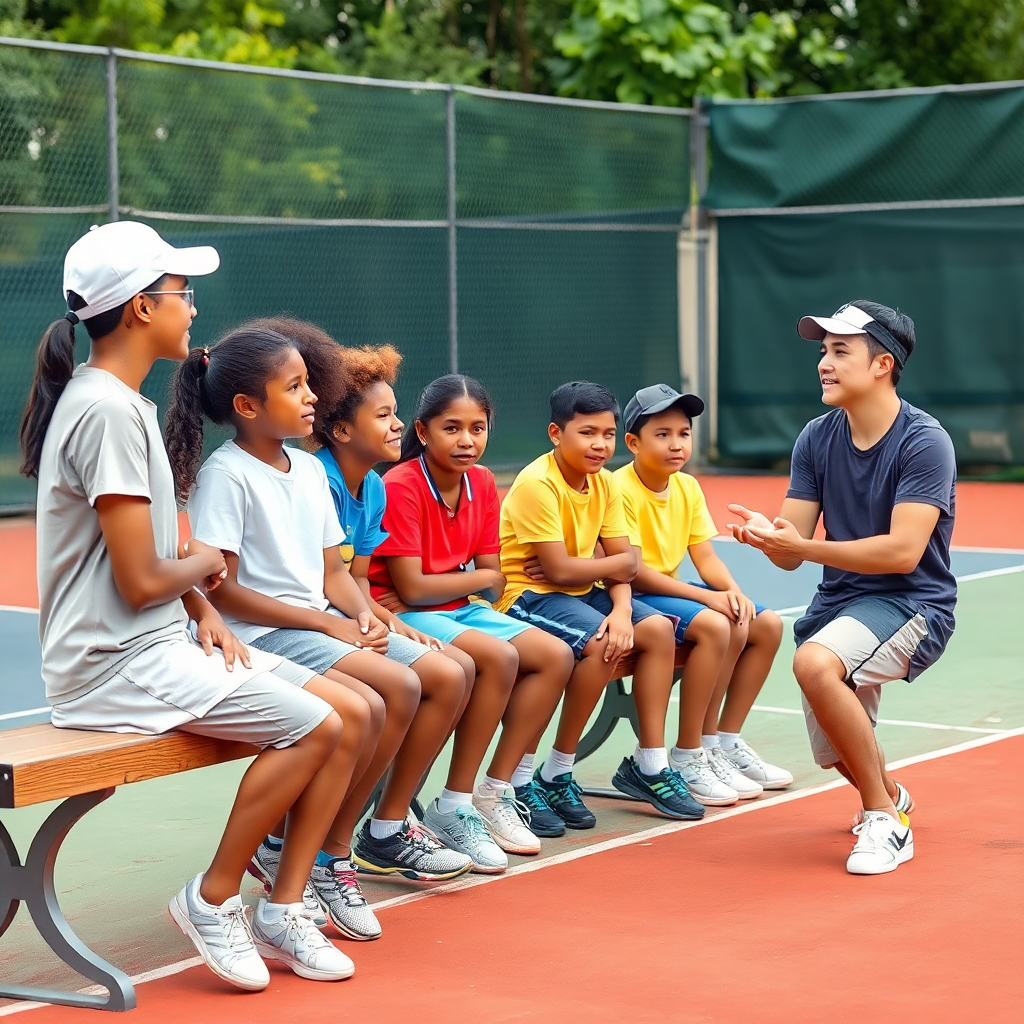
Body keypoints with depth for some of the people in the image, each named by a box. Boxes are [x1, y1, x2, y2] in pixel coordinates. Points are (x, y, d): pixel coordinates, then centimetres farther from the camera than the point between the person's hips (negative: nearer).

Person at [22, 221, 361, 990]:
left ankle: (283, 909, 4)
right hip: (114, 663, -10)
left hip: (165, 642, 10)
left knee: (352, 713, 0)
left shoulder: (126, 402, 14)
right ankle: (214, 899, -4)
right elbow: (141, 580, -21)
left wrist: (204, 614, 1)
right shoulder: (106, 411, -18)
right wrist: (204, 565, -1)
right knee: (313, 724, -21)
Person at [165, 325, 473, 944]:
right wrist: (327, 623, -17)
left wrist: (364, 617, -7)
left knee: (450, 676, -3)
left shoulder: (309, 469, 13)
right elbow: (221, 590, -17)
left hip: (324, 625, 9)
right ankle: (330, 852, -12)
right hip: (262, 635, -9)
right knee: (398, 686, -25)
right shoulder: (225, 475, -12)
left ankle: (391, 825, 10)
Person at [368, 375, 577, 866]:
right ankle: (451, 811, -20)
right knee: (499, 656, -29)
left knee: (556, 656, -4)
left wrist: (434, 588, -16)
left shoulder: (482, 483, 4)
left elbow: (492, 586, 3)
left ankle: (496, 792, 1)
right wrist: (477, 577, -6)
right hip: (403, 618, -8)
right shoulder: (400, 487, -17)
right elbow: (411, 588, -20)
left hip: (457, 610, 8)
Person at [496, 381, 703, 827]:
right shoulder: (537, 484, -20)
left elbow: (623, 562, 0)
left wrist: (621, 608, -20)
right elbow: (559, 569, -24)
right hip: (528, 594, -8)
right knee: (600, 642, -30)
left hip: (582, 591, 8)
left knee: (658, 629, -7)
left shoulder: (604, 483, 4)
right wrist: (616, 564, -9)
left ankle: (649, 765, 1)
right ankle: (555, 774, -16)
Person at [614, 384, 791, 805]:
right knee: (715, 625, -31)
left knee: (766, 625, -1)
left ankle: (724, 742, 7)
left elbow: (707, 558, 5)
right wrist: (708, 597, -27)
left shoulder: (687, 487, 7)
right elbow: (634, 572, -23)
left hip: (670, 591, 9)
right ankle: (688, 757, -21)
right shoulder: (621, 489, -18)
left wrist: (733, 592, -17)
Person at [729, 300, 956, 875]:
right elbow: (793, 551, -2)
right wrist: (767, 535, -26)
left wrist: (800, 545, -31)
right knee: (838, 754, 15)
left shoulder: (924, 442, -17)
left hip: (911, 605, -7)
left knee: (815, 662, -34)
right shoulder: (817, 439, 0)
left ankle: (885, 823, -21)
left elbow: (902, 552, -26)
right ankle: (890, 795, 53)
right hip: (838, 602, 7)